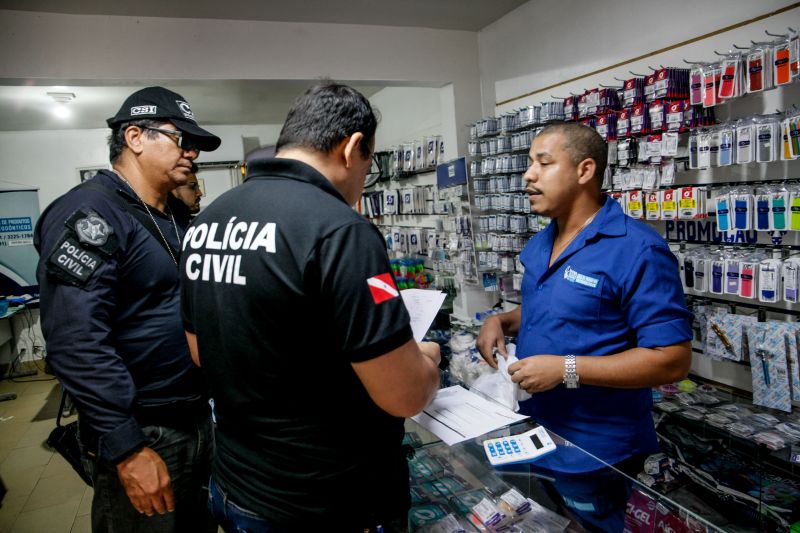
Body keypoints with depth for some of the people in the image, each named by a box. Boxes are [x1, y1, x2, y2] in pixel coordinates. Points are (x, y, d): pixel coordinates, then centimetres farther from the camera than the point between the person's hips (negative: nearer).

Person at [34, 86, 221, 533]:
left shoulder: (174, 217, 11)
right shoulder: (88, 213, -17)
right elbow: (76, 341, -25)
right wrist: (127, 447, -25)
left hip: (198, 418, 9)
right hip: (142, 432, -8)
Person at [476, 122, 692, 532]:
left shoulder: (638, 250, -22)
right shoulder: (538, 245, 4)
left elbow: (673, 359, -24)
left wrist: (566, 369, -28)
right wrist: (501, 321, -3)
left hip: (594, 452, -7)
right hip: (533, 434, 8)